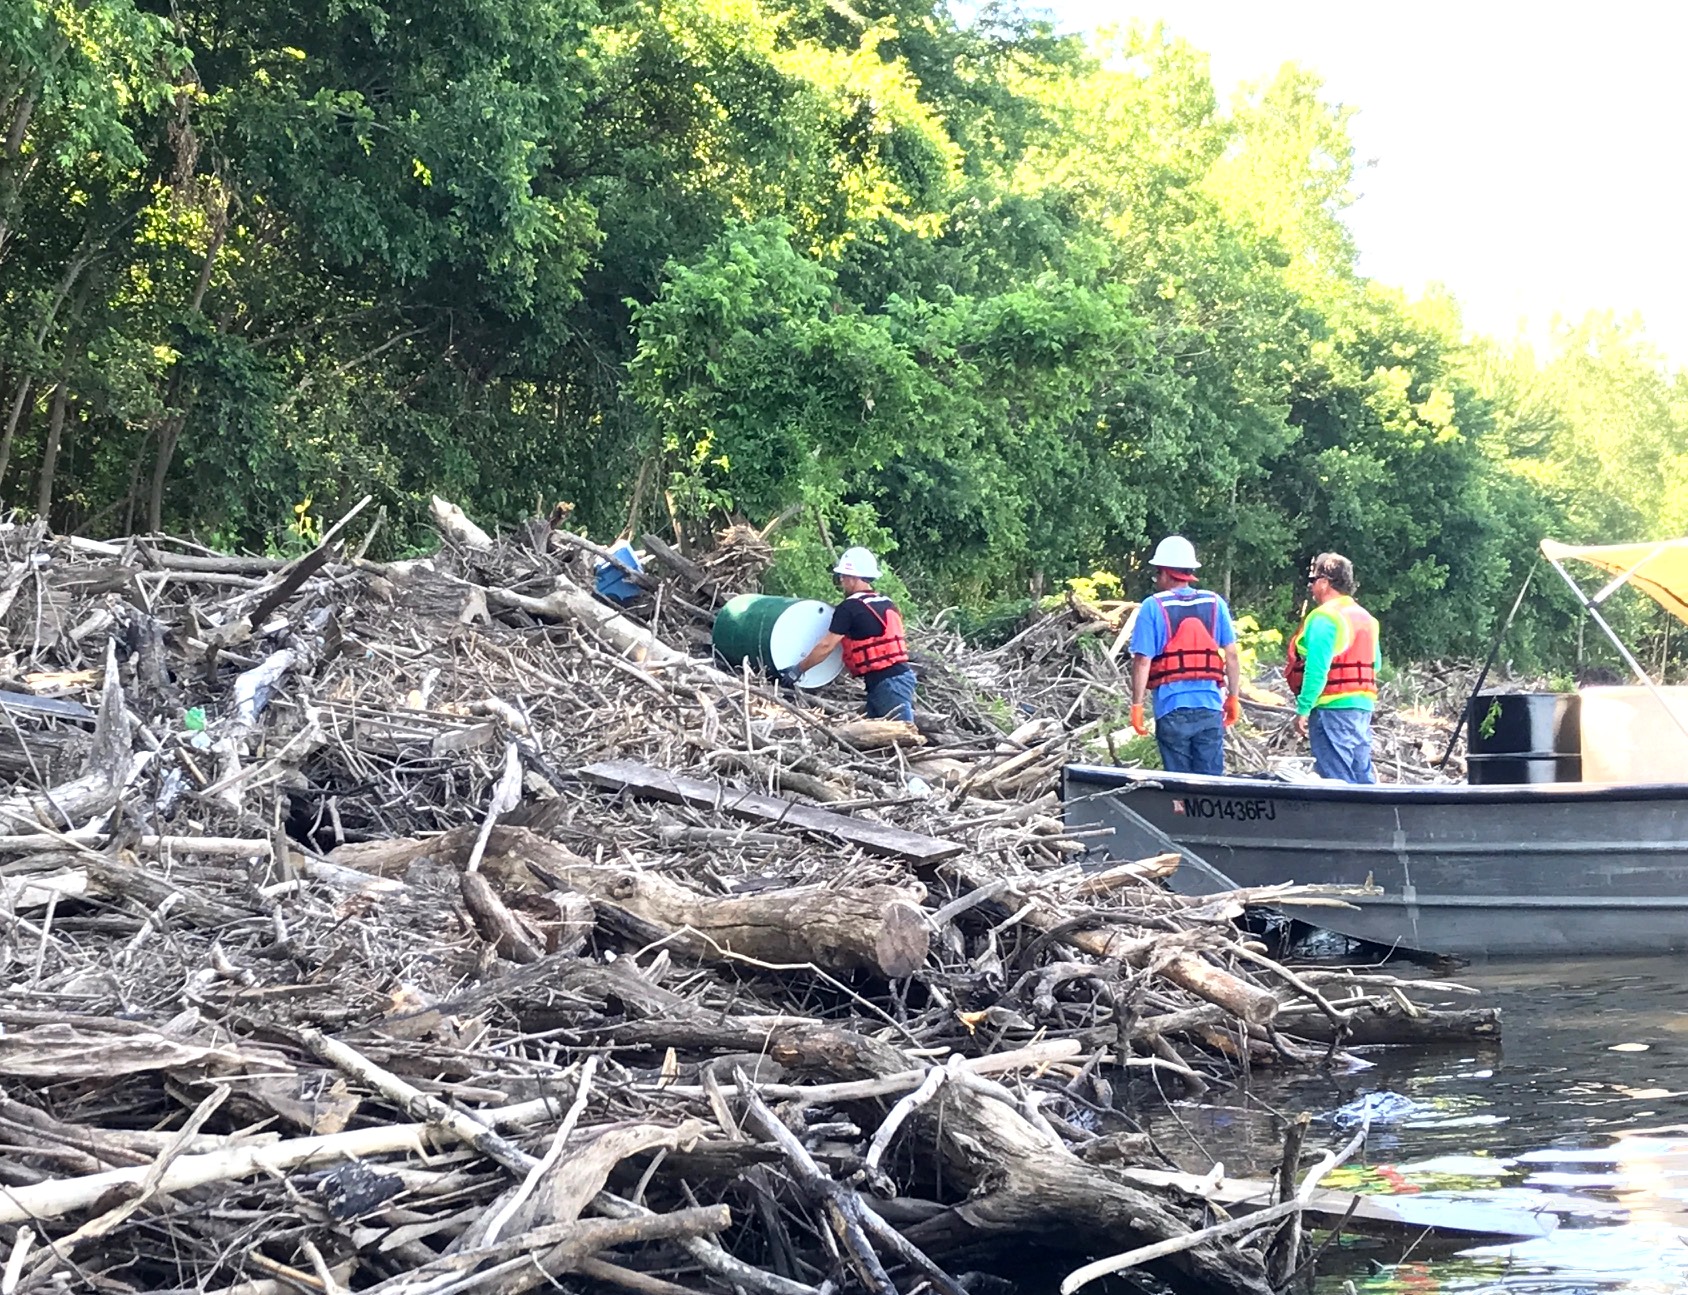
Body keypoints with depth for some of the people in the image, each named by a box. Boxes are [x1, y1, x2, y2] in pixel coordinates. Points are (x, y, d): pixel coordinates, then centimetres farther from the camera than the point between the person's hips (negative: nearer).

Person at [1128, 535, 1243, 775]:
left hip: (1172, 706, -3)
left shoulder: (1153, 607, -5)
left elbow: (1143, 660, -10)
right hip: (1210, 704, 3)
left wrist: (1136, 704, -3)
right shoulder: (1215, 603, 4)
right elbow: (1232, 655, 5)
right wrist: (1234, 697, 14)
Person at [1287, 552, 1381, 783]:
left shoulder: (1324, 617, -12)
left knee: (1337, 779, -8)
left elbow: (1316, 669, -18)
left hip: (1332, 709, -9)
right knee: (1362, 774, 11)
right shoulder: (1365, 617, 16)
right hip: (1363, 706, 9)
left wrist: (1302, 710, -16)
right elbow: (1375, 663, 21)